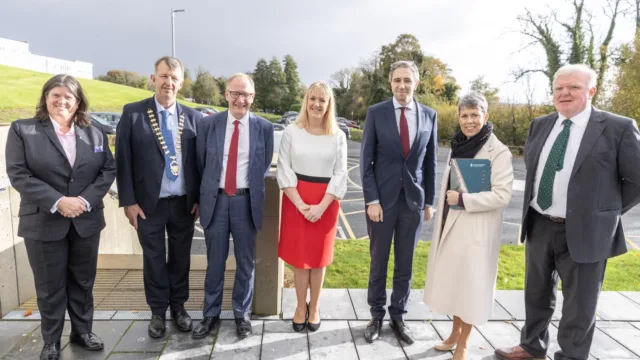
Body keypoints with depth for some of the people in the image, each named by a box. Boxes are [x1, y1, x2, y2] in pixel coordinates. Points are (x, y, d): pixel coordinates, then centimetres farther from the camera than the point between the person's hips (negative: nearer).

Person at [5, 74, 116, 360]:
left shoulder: (95, 133, 6)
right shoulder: (22, 130, -1)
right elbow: (18, 174, -9)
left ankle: (82, 331, 31)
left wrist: (86, 200, -13)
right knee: (49, 286, 10)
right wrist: (56, 202, -18)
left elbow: (108, 170, 1)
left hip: (86, 221, 2)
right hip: (44, 223, -2)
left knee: (83, 281, 14)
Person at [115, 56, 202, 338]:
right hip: (149, 203, -1)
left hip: (184, 202, 2)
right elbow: (123, 160, -4)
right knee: (154, 258, 12)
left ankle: (178, 306, 32)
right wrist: (128, 201, -7)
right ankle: (158, 311, 29)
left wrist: (199, 198, 1)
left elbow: (200, 161, 3)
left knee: (181, 257, 14)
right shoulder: (132, 113, -4)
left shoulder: (193, 117, 1)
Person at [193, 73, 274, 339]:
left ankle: (242, 314, 29)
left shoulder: (264, 127, -1)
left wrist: (253, 190, 4)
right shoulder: (208, 124, 1)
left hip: (246, 201, 0)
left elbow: (265, 166, 7)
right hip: (215, 200, 1)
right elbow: (201, 163, 7)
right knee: (214, 261, 11)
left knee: (245, 262, 11)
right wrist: (208, 192, 7)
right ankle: (211, 314, 28)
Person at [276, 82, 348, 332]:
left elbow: (340, 175, -2)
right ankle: (301, 307, 27)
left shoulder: (338, 136, 0)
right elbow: (284, 171, -4)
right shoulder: (292, 131, -2)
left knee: (319, 257, 11)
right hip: (296, 200, 0)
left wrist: (322, 206, -13)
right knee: (299, 256, 8)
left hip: (326, 202, 0)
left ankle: (314, 307, 28)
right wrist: (301, 204, -14)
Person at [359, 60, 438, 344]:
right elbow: (366, 160, -4)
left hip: (413, 200, 2)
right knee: (378, 262, 10)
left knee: (405, 264, 11)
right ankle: (376, 315, 27)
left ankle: (398, 316, 27)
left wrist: (429, 201, 6)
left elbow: (430, 162, 8)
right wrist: (371, 200, -11)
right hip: (382, 199, -2)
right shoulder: (376, 113, -3)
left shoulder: (429, 116, 4)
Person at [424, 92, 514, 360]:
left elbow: (502, 194, -18)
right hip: (451, 226, 6)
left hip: (476, 230, -6)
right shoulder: (457, 147, 8)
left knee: (470, 283, 5)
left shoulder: (498, 152, -12)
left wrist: (462, 199, -21)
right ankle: (455, 332, 33)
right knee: (452, 281, 15)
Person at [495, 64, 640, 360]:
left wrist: (609, 212, -4)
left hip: (583, 232, -5)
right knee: (536, 294, 21)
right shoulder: (540, 125, 5)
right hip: (539, 226, 5)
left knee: (579, 305, 10)